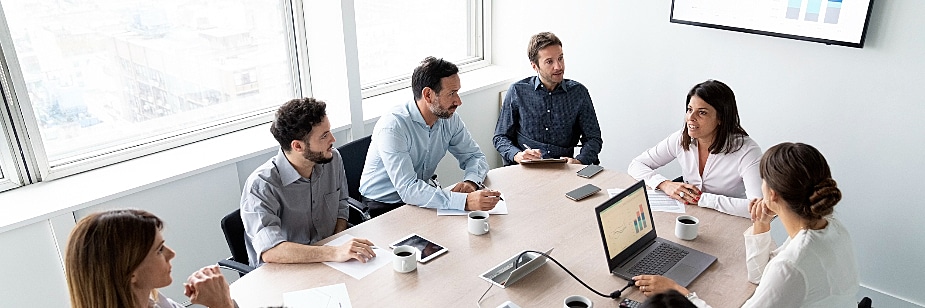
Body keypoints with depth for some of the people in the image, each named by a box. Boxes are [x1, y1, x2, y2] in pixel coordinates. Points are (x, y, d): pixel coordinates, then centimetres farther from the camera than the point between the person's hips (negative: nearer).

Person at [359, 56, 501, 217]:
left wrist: (470, 181, -20)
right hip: (385, 207, -6)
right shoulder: (392, 127, -27)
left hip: (424, 197, 6)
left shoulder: (449, 118, -6)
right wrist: (465, 201, -42)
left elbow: (475, 156, 4)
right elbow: (408, 189, -33)